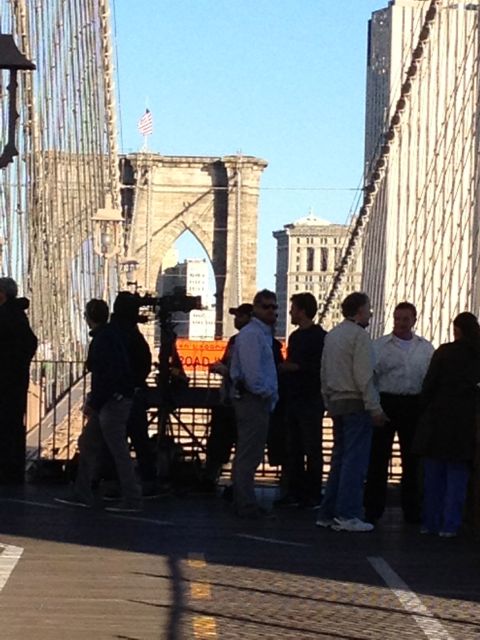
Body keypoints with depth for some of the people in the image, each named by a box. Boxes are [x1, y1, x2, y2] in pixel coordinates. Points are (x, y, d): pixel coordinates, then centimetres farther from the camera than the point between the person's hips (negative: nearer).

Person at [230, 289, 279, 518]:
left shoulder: (264, 333, 18)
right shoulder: (251, 334, -15)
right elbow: (251, 371, -22)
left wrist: (271, 394, 14)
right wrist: (266, 393, -12)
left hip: (257, 399, 11)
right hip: (254, 399, -11)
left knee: (247, 453, 16)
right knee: (249, 454, -8)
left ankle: (243, 502, 24)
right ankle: (246, 505, -6)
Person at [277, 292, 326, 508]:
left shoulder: (320, 337, -8)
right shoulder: (295, 336, 18)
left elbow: (320, 367, -17)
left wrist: (296, 367, -16)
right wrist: (284, 367, 7)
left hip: (311, 400, -8)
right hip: (294, 399, 8)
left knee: (312, 449, -3)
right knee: (293, 448, 9)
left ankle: (313, 494, 0)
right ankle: (295, 491, 14)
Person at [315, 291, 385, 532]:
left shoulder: (331, 335, 16)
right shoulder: (359, 335, -10)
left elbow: (324, 374, 18)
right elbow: (363, 376, -16)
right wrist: (374, 408, -15)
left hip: (337, 403, 9)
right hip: (356, 404, -9)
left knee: (339, 459, 12)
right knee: (355, 460, -8)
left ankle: (327, 513, 12)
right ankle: (347, 515, -11)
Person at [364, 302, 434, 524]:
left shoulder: (426, 348, 10)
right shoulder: (379, 345, 2)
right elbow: (370, 376, -1)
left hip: (414, 405, 2)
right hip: (386, 402, -2)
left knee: (412, 460, 8)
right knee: (378, 457, 0)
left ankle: (412, 509, 16)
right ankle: (373, 509, 6)